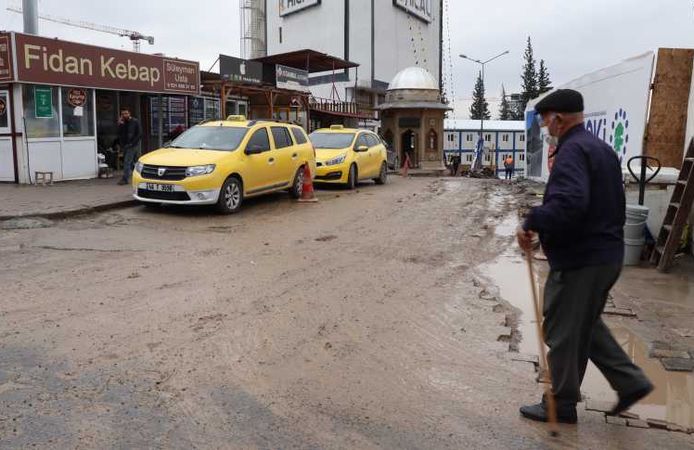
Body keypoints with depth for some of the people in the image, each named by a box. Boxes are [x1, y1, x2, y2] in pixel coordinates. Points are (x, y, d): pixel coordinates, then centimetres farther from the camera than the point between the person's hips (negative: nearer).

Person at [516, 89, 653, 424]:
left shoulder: (572, 150, -18)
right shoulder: (602, 148, 14)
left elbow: (568, 203, -35)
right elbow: (613, 204, 21)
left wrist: (531, 223, -23)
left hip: (579, 261, -10)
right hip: (607, 254, 10)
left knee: (563, 333, 5)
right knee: (586, 324, 24)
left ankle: (562, 405, 19)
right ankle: (630, 382, 25)